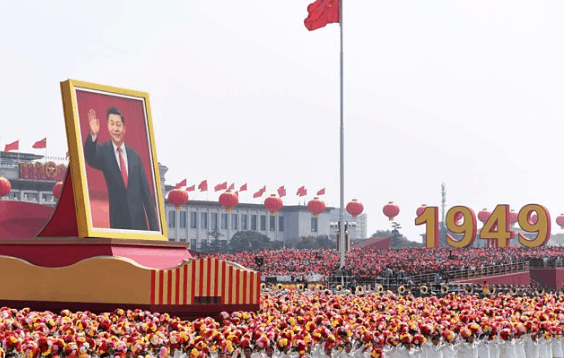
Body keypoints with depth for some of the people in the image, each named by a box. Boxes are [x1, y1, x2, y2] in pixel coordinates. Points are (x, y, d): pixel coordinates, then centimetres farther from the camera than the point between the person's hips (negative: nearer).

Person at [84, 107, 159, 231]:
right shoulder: (104, 151, 3)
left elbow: (145, 191, 10)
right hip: (118, 220, -2)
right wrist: (93, 136, -39)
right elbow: (90, 158, -21)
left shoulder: (135, 156, 9)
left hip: (138, 219, 2)